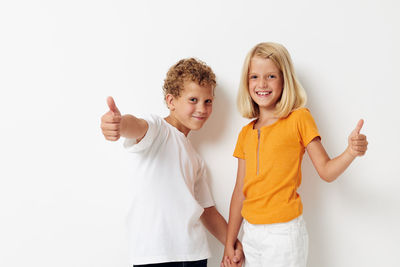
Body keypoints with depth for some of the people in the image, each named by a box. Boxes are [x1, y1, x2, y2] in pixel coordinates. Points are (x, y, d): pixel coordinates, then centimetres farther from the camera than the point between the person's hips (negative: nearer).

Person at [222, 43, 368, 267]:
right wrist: (230, 243, 12)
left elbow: (326, 171, -3)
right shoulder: (246, 133, 9)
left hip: (284, 233, -4)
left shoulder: (299, 119, -4)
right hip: (251, 233, 5)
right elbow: (240, 191, 11)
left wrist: (351, 152, -23)